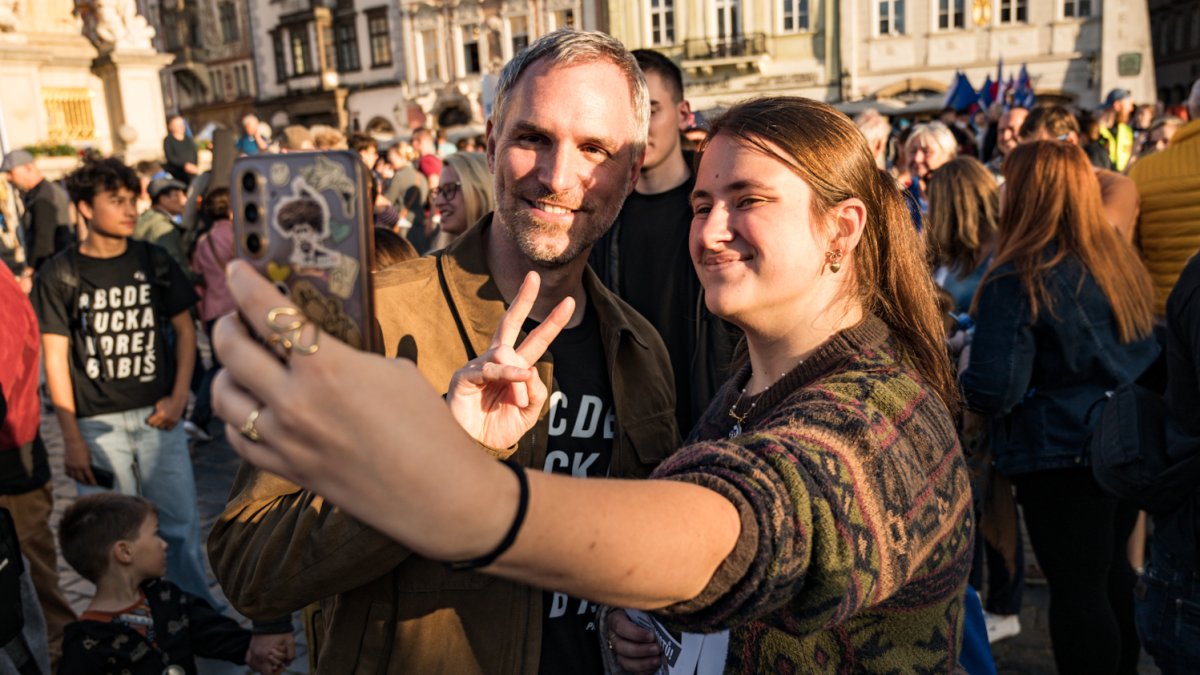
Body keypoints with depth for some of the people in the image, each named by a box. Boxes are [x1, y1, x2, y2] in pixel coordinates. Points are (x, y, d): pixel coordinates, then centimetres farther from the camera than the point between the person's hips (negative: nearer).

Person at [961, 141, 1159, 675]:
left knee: (1077, 589, 5)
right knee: (1111, 571, 24)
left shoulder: (1017, 281, -20)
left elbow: (992, 391, -23)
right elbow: (1151, 350, 14)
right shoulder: (1120, 261, 1)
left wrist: (960, 381, -3)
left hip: (1059, 456, -8)